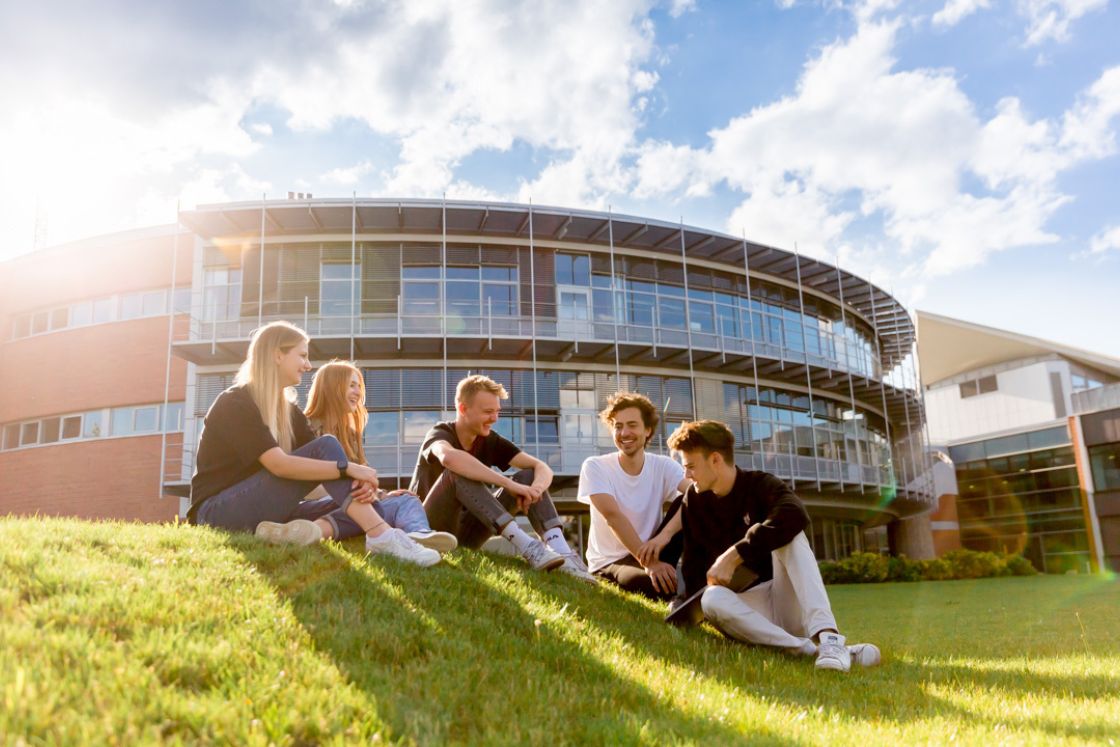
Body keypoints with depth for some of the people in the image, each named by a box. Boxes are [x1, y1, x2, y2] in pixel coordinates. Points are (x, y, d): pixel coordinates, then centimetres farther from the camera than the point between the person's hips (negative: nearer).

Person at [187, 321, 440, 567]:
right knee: (325, 447, -23)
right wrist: (349, 468, -27)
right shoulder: (235, 403, -12)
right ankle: (381, 536, -33)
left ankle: (300, 531, -34)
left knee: (363, 504, -9)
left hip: (265, 511, 8)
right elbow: (279, 465, -26)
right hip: (218, 514, -8)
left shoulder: (288, 409, 13)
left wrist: (360, 480, -21)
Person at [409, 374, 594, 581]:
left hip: (467, 532, 6)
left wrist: (536, 487, -32)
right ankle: (526, 546, -41)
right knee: (459, 472, -33)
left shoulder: (491, 440, 2)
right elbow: (449, 458, -41)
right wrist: (509, 483, -42)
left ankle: (561, 551, -33)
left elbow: (542, 468, -7)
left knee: (529, 476, -10)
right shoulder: (441, 433, -14)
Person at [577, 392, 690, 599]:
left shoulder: (663, 466, -1)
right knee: (662, 586, -38)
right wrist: (649, 562, -30)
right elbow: (612, 516, -20)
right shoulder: (594, 467, -7)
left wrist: (664, 536, -36)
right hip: (610, 562, -4)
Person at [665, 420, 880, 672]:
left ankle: (826, 636, -41)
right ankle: (811, 649, -39)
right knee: (712, 600, -33)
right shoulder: (694, 501, 6)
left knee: (789, 535, -28)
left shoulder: (760, 485, -8)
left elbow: (796, 516, -32)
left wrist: (734, 555, -32)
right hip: (745, 606, 2)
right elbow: (692, 561, 4)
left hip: (787, 601, -2)